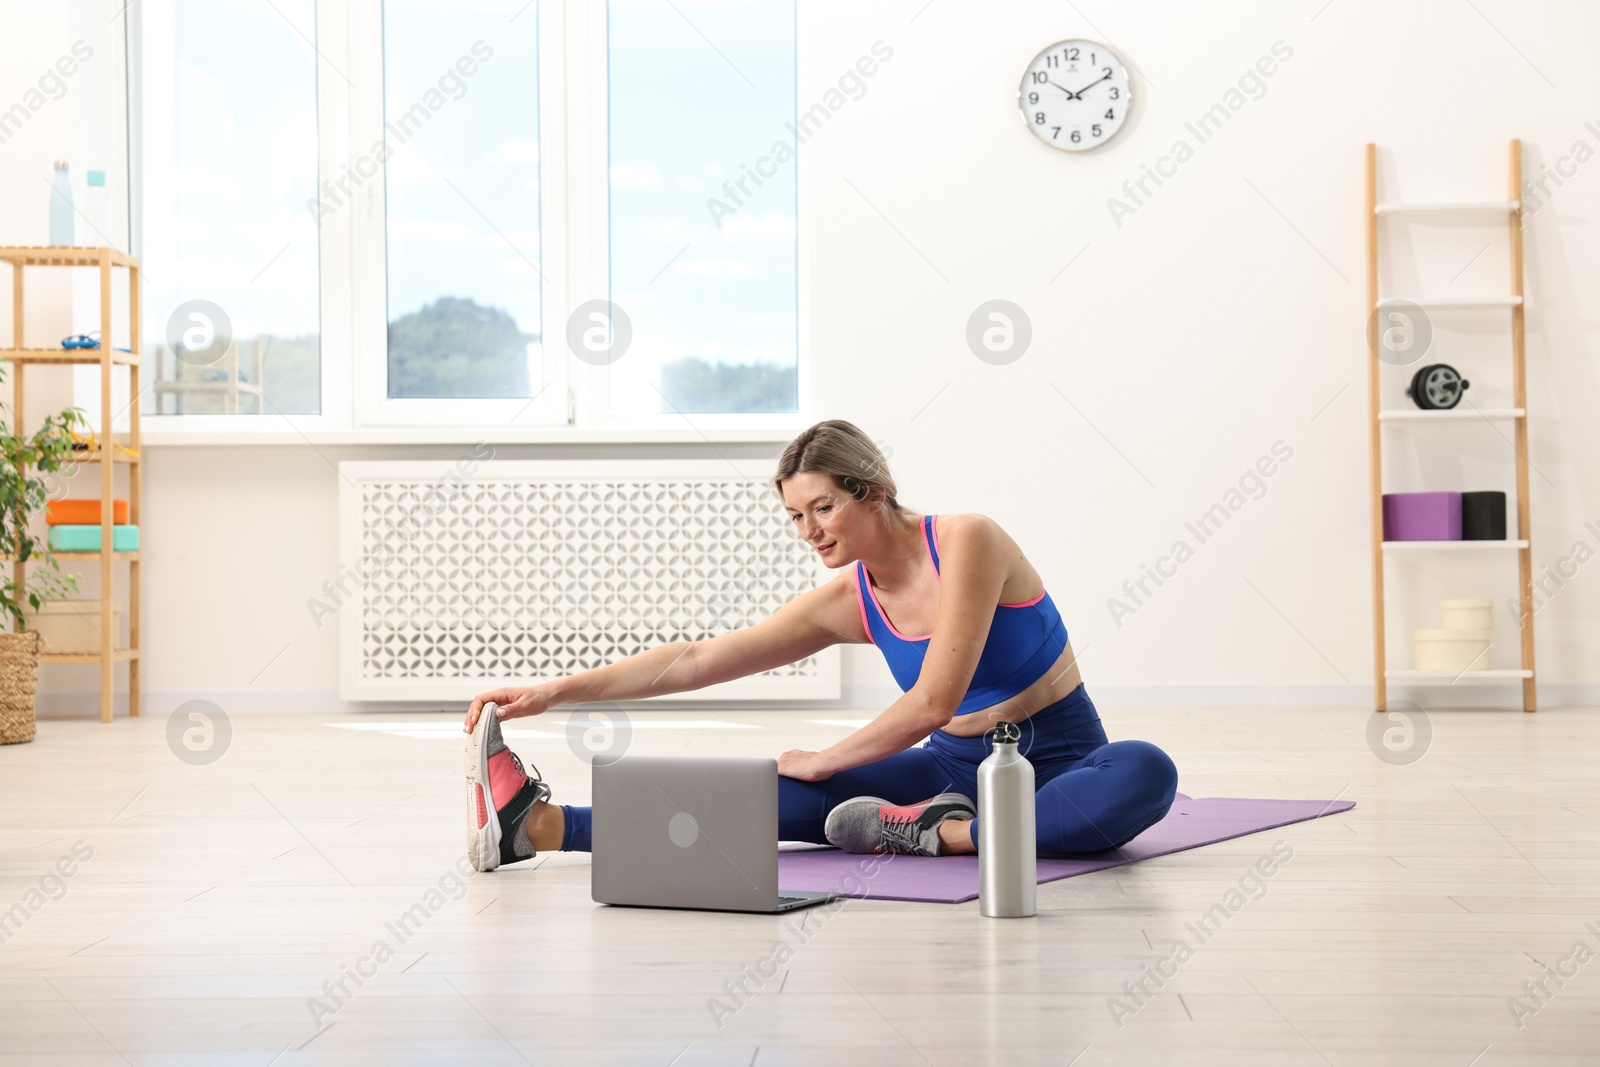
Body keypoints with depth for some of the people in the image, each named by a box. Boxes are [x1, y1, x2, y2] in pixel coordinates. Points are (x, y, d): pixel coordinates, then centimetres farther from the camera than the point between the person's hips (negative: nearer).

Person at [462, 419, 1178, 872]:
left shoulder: (967, 542, -18)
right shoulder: (847, 603, 0)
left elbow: (932, 704, -22)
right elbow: (696, 660, -1)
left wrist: (823, 761, -12)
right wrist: (554, 691, -8)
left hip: (1058, 763, -4)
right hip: (958, 767, 4)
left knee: (1144, 773, -39)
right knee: (788, 796, -18)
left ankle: (946, 834, -37)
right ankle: (541, 825, -29)